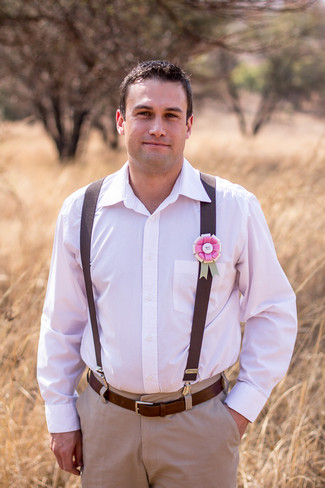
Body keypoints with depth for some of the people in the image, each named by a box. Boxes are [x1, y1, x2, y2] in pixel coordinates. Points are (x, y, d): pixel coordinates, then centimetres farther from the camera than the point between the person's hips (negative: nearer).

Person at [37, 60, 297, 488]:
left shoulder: (235, 209, -5)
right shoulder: (80, 211, 0)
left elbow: (273, 312, 3)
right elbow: (61, 321, 7)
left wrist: (244, 405, -1)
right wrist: (60, 417, 7)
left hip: (199, 425, -1)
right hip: (106, 423, 2)